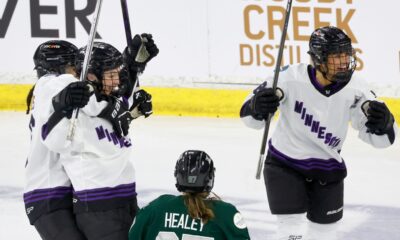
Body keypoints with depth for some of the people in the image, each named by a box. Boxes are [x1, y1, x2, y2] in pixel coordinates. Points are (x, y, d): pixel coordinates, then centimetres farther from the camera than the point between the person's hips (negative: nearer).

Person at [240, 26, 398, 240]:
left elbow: (381, 138, -13)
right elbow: (249, 115, -14)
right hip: (284, 163, -3)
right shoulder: (292, 78, -24)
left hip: (327, 169, 3)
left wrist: (382, 122, -36)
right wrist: (258, 106, -38)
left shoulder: (354, 90, -17)